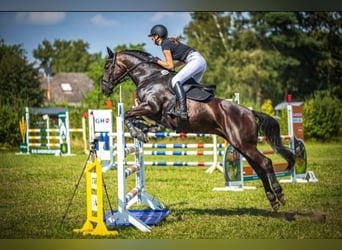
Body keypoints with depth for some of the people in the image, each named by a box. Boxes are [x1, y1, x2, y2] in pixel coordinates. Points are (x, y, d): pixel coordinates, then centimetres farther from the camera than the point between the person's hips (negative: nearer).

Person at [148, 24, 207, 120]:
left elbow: (170, 66, -9)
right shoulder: (171, 42, 22)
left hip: (195, 61, -10)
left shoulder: (165, 45, -5)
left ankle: (183, 110, -34)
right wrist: (174, 66, 18)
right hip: (201, 61, 10)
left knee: (176, 81, -20)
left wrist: (157, 61, 2)